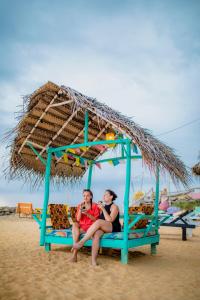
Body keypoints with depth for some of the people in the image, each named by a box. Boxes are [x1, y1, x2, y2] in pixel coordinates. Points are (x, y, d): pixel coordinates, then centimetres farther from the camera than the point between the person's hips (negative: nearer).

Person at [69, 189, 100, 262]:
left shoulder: (95, 206, 0)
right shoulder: (80, 206, 9)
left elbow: (95, 219, -6)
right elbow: (78, 219, -1)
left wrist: (87, 214, -20)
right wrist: (80, 209, -16)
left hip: (90, 227, -3)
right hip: (81, 226, 3)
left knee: (75, 231, -31)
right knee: (75, 224, -31)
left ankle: (74, 253, -16)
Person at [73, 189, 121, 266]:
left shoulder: (114, 207, 1)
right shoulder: (103, 206, 21)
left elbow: (110, 220, -13)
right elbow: (96, 218, 16)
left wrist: (103, 209, -16)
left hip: (113, 228, -5)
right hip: (103, 228, 5)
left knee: (98, 222, -35)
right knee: (96, 234, -33)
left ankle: (82, 242, -35)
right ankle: (93, 260, -40)